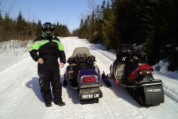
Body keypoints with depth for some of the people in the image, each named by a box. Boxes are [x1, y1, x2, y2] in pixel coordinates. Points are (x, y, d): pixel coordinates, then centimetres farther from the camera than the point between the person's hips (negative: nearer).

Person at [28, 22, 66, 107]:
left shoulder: (56, 40, 12)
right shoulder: (39, 40, -2)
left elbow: (61, 51, 17)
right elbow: (32, 49, -2)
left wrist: (63, 60, 6)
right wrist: (37, 58, -13)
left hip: (55, 66, 4)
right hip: (43, 66, -3)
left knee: (57, 83, 9)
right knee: (45, 84, 4)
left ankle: (58, 99, 21)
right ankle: (47, 100, 19)